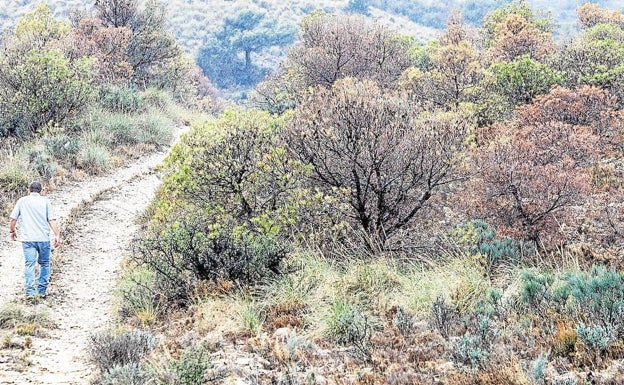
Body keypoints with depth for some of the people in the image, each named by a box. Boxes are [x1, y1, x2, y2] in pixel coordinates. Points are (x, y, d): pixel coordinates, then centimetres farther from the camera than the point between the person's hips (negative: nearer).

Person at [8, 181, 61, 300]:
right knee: (44, 264, 12)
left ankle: (30, 292, -12)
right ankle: (42, 291, 11)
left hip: (28, 239, 0)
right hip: (43, 238, 0)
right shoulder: (45, 201, 5)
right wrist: (57, 235, -2)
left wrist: (12, 231, 22)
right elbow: (52, 220, -3)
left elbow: (13, 219, 6)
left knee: (29, 265, -2)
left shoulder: (22, 201, 7)